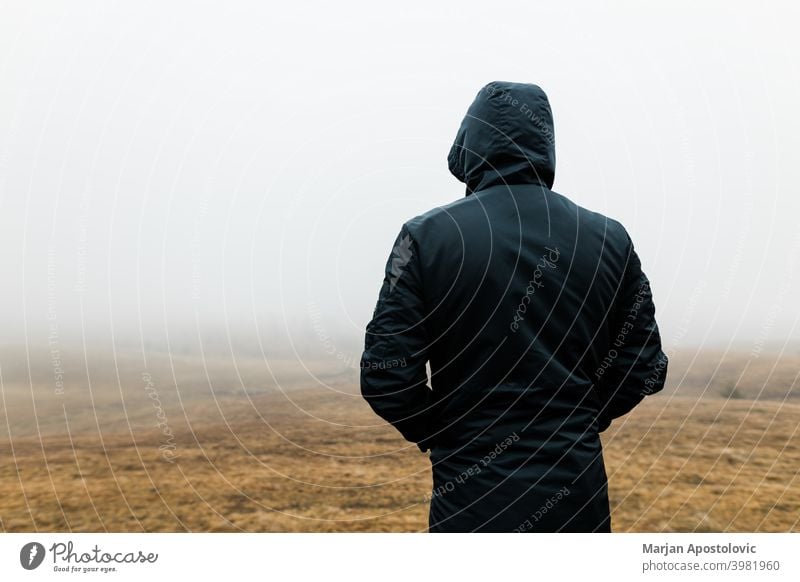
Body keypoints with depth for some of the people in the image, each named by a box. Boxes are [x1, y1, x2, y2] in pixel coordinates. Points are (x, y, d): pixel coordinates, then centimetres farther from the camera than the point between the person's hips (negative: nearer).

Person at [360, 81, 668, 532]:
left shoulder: (427, 236, -9)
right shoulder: (609, 239, -1)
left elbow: (386, 377, -11)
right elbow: (644, 369, 3)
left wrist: (442, 438, 6)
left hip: (472, 499, -2)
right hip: (577, 496, 3)